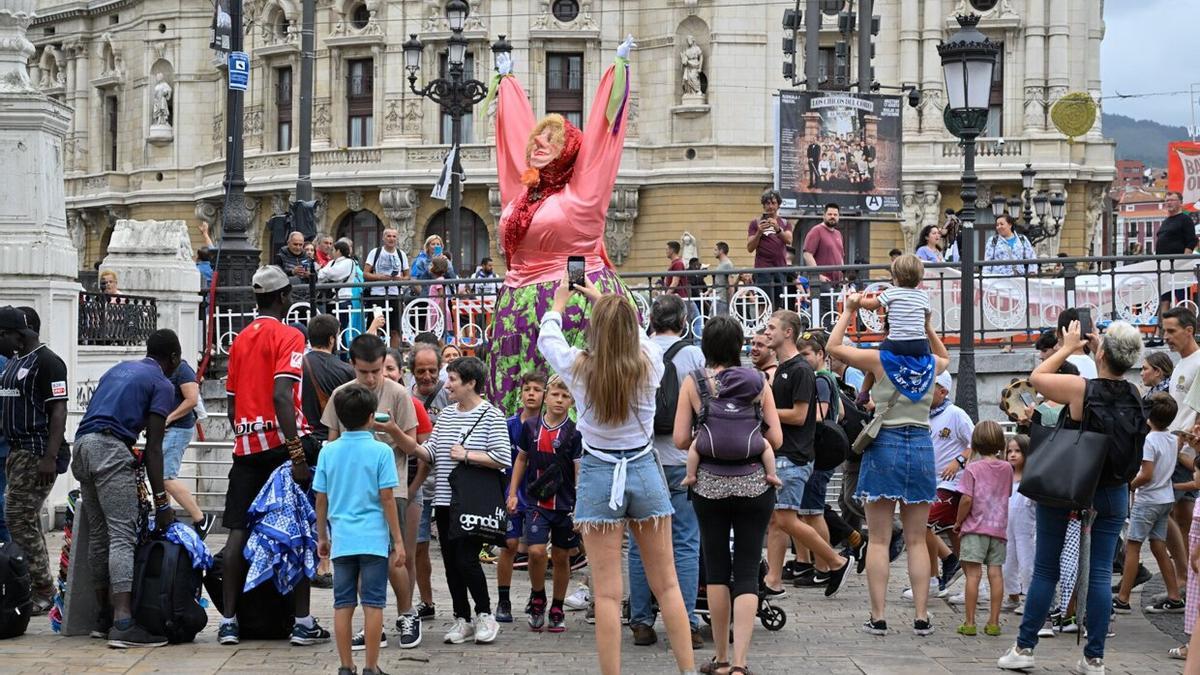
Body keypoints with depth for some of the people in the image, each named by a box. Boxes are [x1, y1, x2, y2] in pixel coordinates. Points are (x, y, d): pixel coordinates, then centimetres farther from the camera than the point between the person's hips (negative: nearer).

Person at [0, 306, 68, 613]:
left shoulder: (47, 362, -12)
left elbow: (59, 410, -17)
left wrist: (50, 457, -24)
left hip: (37, 453, -10)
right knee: (27, 522, 10)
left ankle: (42, 591, -8)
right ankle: (40, 591, 15)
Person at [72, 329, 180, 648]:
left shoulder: (119, 369, 27)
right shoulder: (162, 385, 4)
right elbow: (153, 448, -3)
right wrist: (161, 502, -4)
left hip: (82, 444, 8)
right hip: (111, 447, -8)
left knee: (98, 535, 14)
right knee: (123, 536, -13)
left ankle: (104, 617, 18)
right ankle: (123, 623, -24)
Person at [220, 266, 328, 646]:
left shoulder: (240, 340, 15)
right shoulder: (287, 336, -6)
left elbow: (231, 402, 18)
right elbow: (281, 395, -19)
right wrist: (297, 454, -21)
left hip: (245, 445, 6)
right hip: (282, 443, -6)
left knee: (239, 530, 5)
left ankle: (229, 620, 3)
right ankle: (303, 622, -2)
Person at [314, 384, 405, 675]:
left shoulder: (329, 451, 3)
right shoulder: (380, 451, -7)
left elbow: (321, 499, 6)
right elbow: (387, 499, -8)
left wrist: (322, 536, 19)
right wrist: (398, 541, -2)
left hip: (341, 539, 3)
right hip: (374, 539, -3)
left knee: (343, 604, 8)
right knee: (373, 604, 2)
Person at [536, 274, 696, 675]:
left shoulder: (578, 368, -10)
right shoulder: (650, 363, -6)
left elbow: (547, 339, 12)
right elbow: (636, 334, 17)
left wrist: (558, 302, 31)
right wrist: (603, 300, 32)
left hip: (599, 477, -2)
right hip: (644, 470, 2)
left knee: (607, 593, -1)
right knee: (667, 585, 10)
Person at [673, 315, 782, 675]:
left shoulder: (693, 382, -4)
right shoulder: (757, 381, -2)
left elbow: (680, 439, -6)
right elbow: (776, 438, -2)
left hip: (710, 484, 0)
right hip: (754, 484, 0)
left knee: (717, 570, 12)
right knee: (747, 572, 1)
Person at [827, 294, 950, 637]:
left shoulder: (880, 360, -7)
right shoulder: (931, 364, 4)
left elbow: (834, 346, 2)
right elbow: (944, 356, 31)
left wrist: (849, 311, 11)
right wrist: (928, 325, 22)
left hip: (885, 446, -3)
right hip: (921, 446, 3)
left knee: (878, 539, 1)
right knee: (916, 541, 7)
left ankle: (878, 617, -2)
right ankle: (921, 617, 4)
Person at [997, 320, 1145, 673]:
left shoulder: (1081, 389, -19)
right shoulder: (1134, 397, -6)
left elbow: (1037, 377, -2)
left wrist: (1067, 348, 6)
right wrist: (1097, 350, 17)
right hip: (1111, 492, 3)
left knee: (1046, 569, 6)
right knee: (1101, 572, 4)